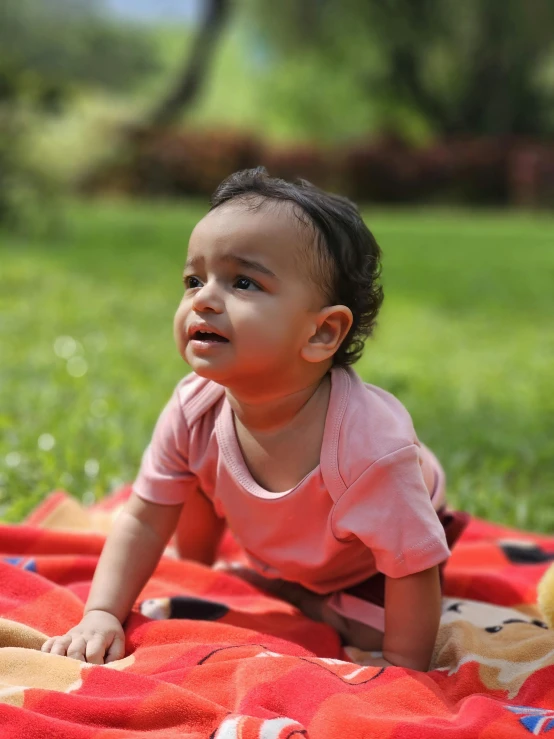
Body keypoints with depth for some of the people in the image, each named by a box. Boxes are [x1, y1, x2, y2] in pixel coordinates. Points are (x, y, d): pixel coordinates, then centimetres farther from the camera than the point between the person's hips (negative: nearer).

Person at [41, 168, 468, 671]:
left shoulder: (368, 443, -46)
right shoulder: (195, 412, -29)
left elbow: (413, 569, -35)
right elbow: (144, 521, -17)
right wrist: (102, 615, -27)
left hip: (365, 564, -4)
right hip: (274, 548, 5)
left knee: (367, 630, -23)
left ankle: (305, 600, 7)